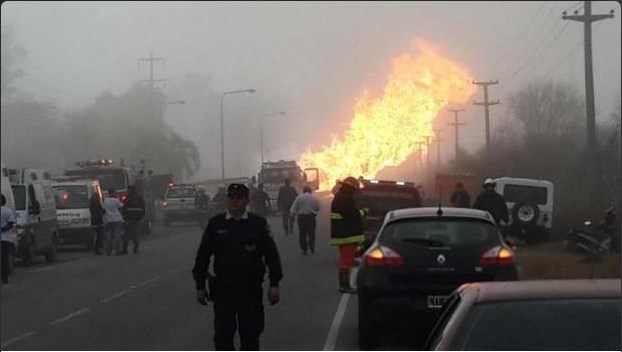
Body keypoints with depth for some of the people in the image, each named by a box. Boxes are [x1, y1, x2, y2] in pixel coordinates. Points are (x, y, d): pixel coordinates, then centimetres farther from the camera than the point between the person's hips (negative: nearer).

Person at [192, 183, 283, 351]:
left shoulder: (258, 224, 2)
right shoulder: (215, 224, 4)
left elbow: (271, 254, 2)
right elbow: (202, 255, 7)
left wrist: (274, 285, -5)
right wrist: (200, 285, 5)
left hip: (251, 290, 0)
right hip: (223, 290, 0)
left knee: (250, 334, 6)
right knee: (222, 335, -3)